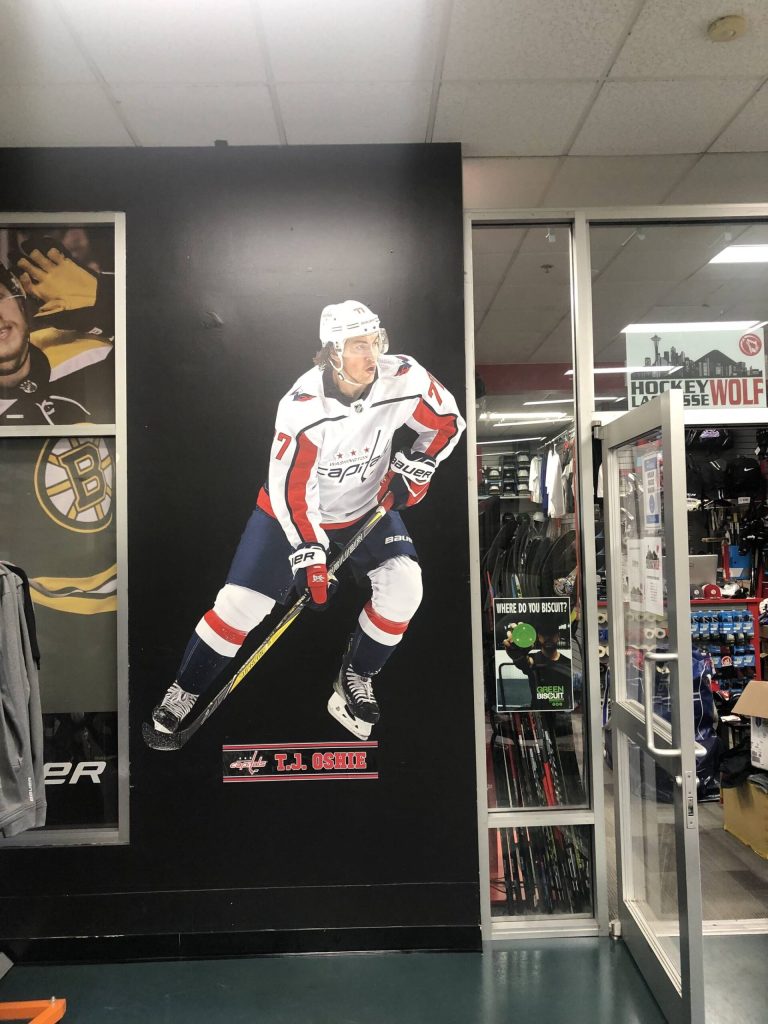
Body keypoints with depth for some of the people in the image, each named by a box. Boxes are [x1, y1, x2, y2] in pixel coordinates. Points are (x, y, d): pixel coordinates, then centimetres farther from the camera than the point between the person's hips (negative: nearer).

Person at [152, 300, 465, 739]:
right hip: (294, 507, -3)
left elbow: (447, 421, -2)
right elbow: (291, 490, -25)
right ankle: (183, 693, 18)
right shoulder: (303, 407, -31)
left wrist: (416, 466, -13)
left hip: (367, 506, 3)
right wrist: (309, 555, -25)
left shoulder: (403, 379, -21)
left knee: (403, 583, -18)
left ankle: (356, 678, 8)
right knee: (240, 603, -7)